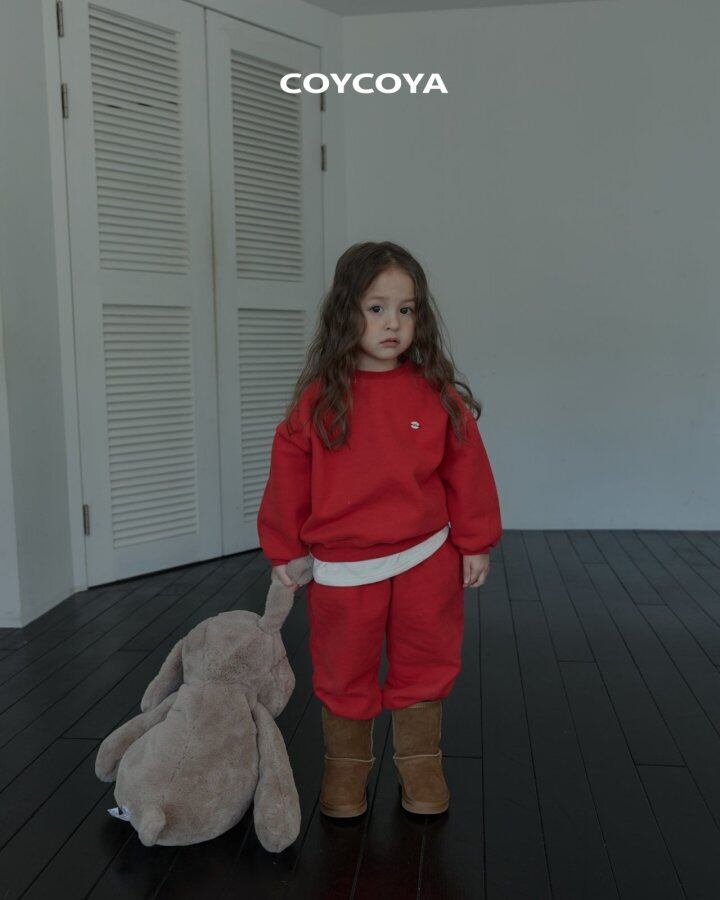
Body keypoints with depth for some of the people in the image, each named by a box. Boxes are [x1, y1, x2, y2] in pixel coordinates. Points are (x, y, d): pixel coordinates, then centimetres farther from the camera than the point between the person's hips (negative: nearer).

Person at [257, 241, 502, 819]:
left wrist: (475, 542, 3)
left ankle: (420, 762, 36)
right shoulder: (319, 398, -7)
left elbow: (466, 469, 1)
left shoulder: (437, 392, -5)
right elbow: (289, 473, -1)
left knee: (425, 667, 14)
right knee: (343, 674, 14)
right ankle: (346, 765, 36)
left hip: (426, 558, 1)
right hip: (342, 566, 0)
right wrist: (284, 551, 2)